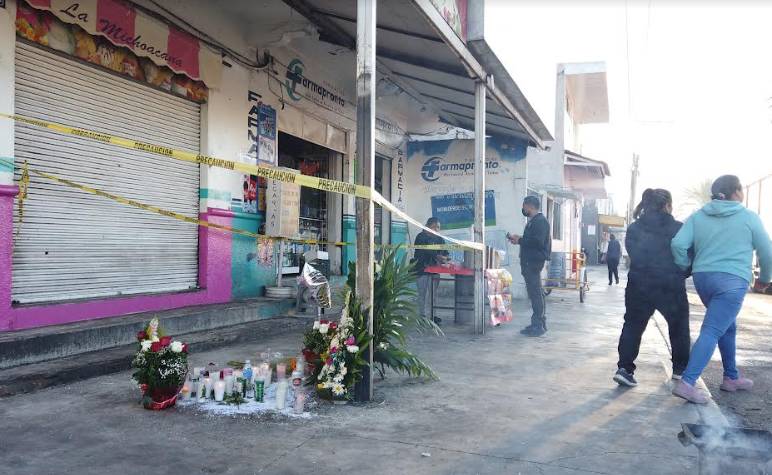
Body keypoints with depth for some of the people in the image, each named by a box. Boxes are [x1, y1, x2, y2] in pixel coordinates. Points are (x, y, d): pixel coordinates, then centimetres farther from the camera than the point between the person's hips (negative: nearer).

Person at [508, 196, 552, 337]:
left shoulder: (540, 221, -13)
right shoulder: (533, 221, 19)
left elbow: (538, 241, -23)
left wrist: (520, 240, -15)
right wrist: (519, 239, 8)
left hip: (534, 261, -11)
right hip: (530, 261, 11)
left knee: (535, 293, -8)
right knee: (536, 293, 14)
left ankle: (538, 325, -5)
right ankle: (539, 323, 21)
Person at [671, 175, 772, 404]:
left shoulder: (698, 216, 8)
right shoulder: (749, 217, 1)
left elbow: (678, 244, -5)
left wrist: (685, 268, 10)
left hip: (703, 278, 5)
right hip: (732, 281, -5)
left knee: (728, 327, 23)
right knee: (712, 331, -11)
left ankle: (731, 377, 31)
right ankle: (687, 383, -20)